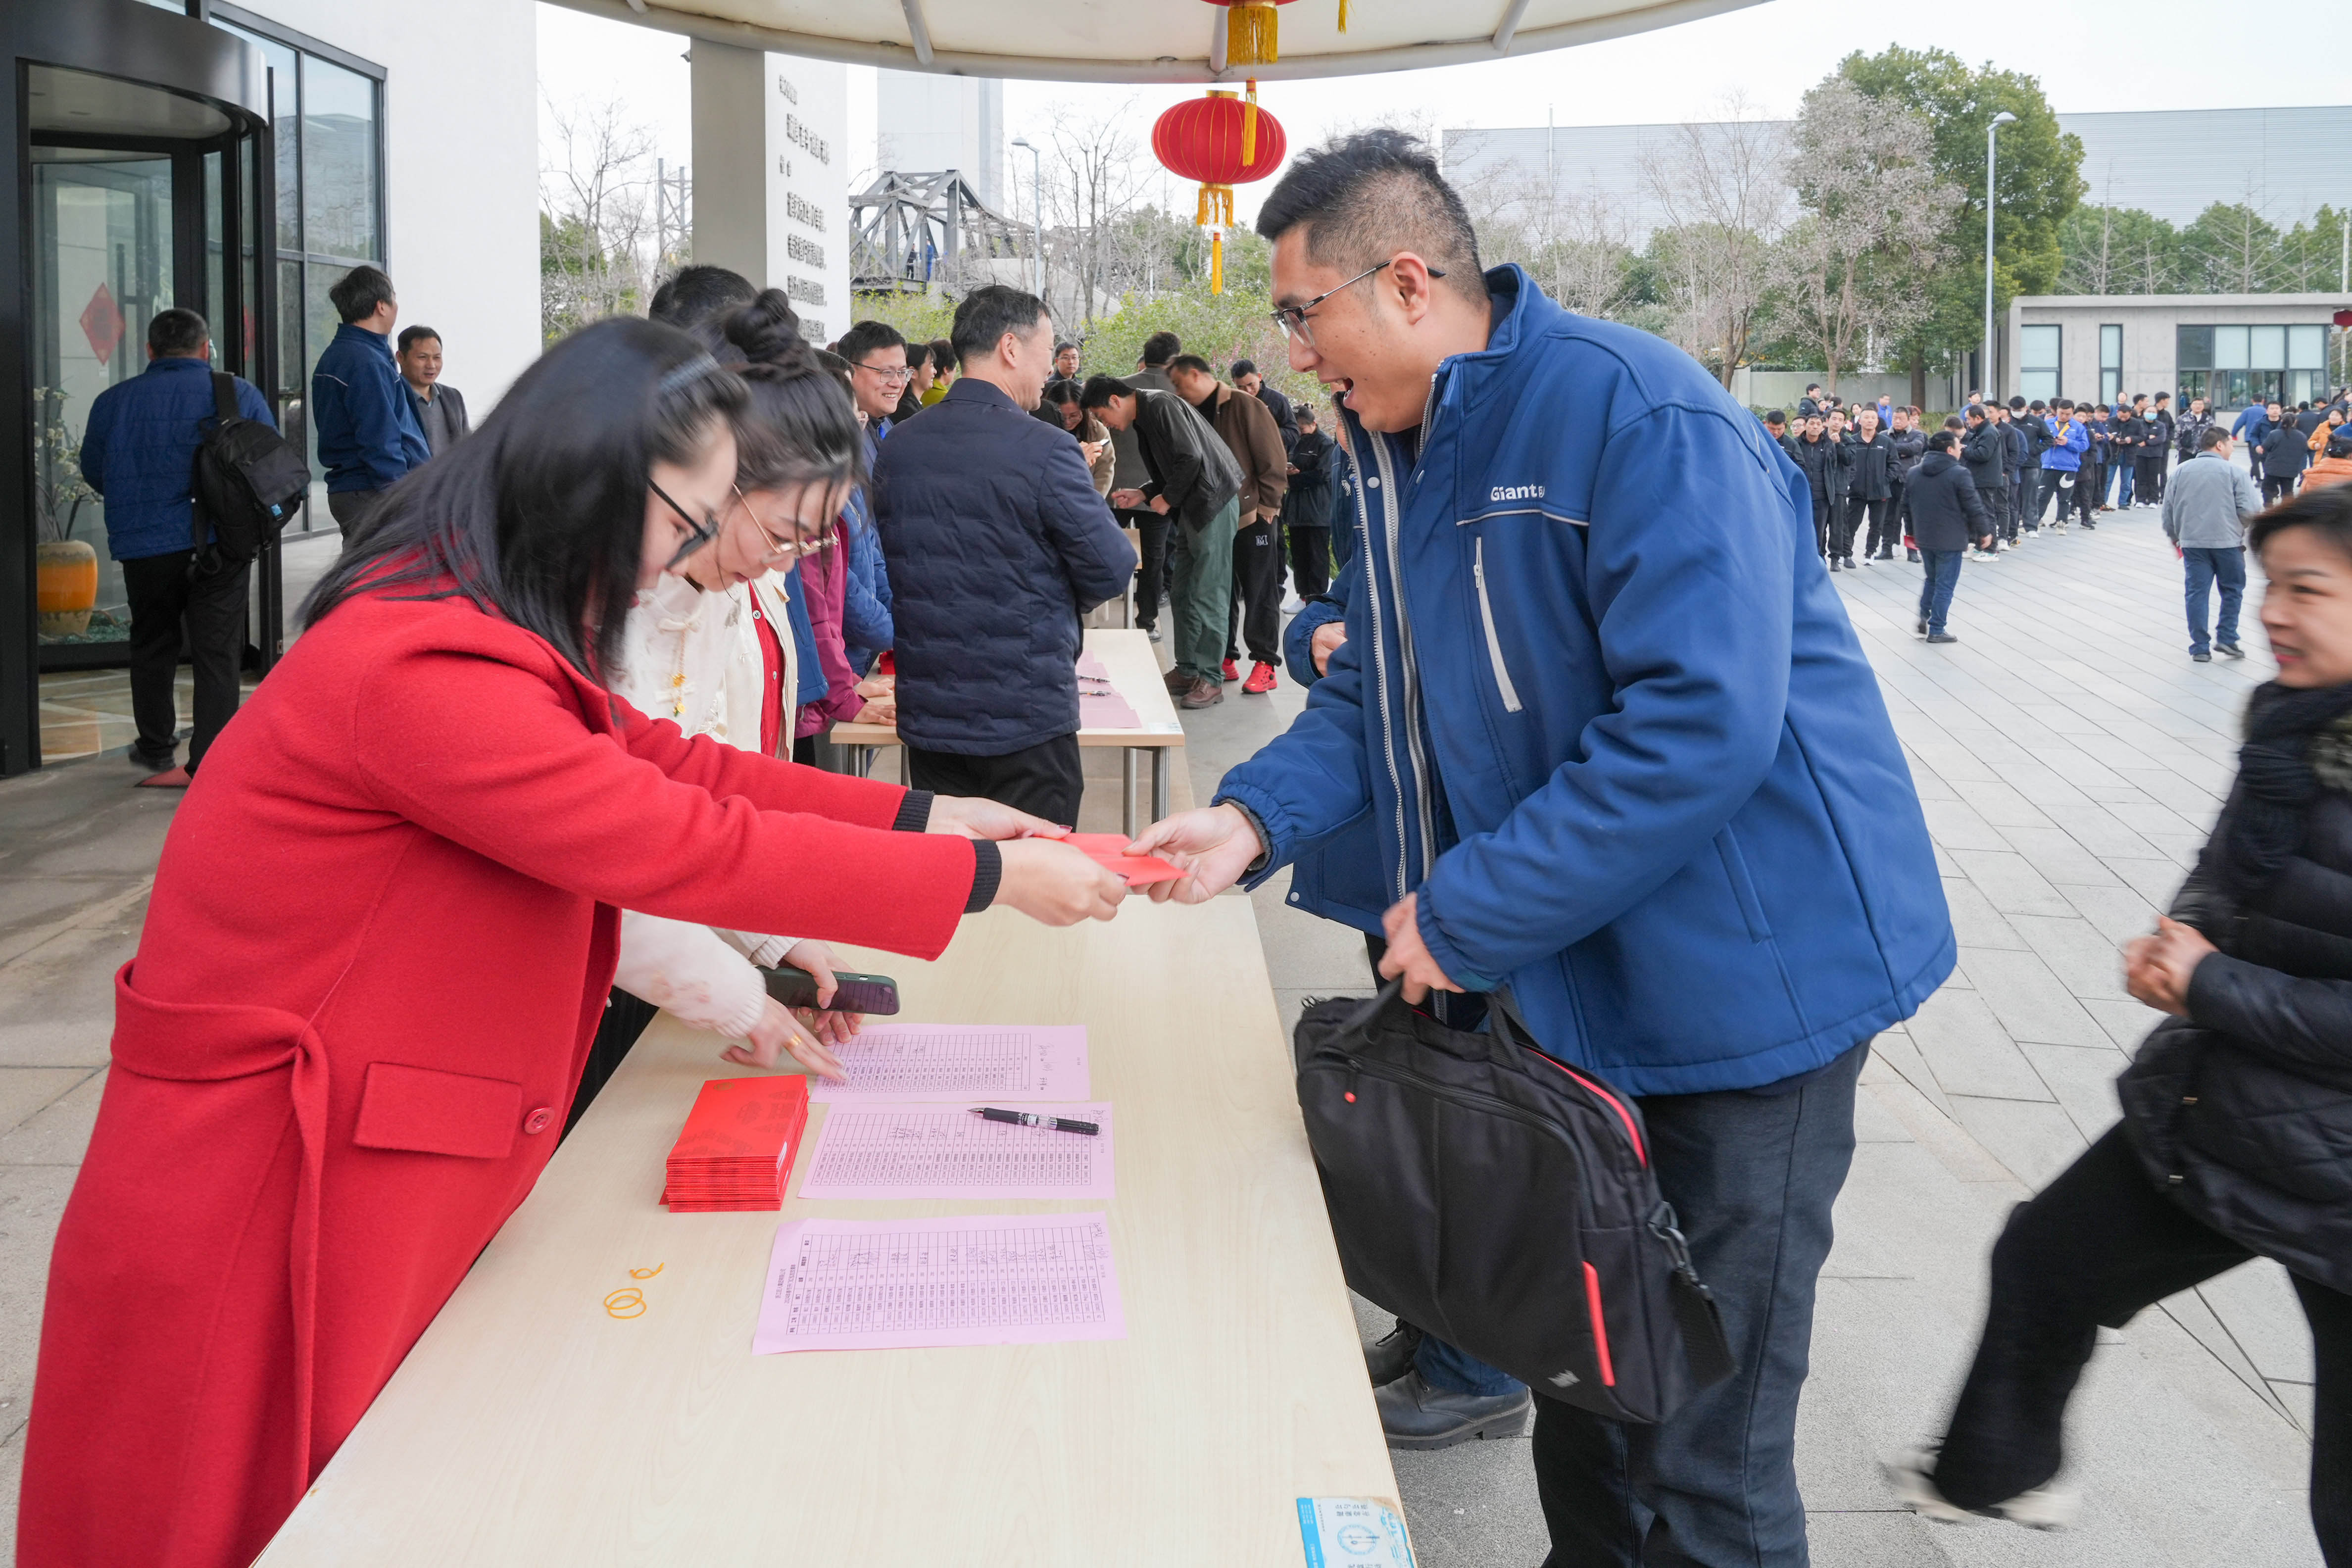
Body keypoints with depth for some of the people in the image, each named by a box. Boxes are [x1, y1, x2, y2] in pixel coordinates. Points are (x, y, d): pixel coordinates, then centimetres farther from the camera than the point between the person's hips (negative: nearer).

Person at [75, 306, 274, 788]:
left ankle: (156, 754, 29)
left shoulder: (112, 402, 4)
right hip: (220, 545, -2)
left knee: (152, 646, 20)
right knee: (217, 653, 1)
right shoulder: (240, 394, 0)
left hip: (143, 546, 2)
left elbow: (95, 473, 13)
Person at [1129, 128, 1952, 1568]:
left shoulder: (1639, 414, -22)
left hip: (1735, 985, -8)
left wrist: (1469, 916, -24)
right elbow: (1384, 689, 11)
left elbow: (1700, 723, -30)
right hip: (1564, 978, 9)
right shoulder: (1401, 443, 7)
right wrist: (1253, 818, -8)